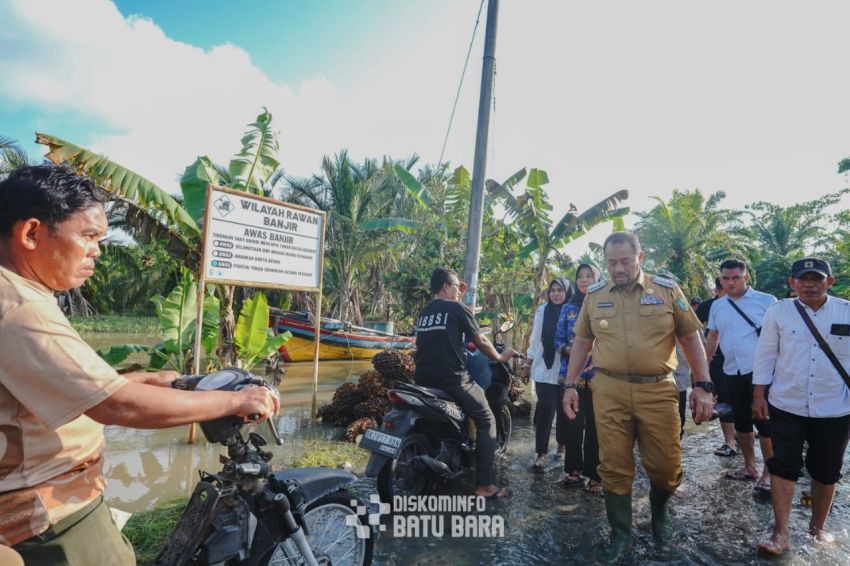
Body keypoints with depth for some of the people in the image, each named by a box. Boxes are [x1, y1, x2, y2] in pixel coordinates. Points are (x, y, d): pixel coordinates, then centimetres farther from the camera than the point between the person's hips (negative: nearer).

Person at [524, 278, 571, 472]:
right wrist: (527, 364, 10)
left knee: (564, 410, 10)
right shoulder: (542, 311, 1)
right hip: (545, 369, 0)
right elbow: (536, 340, 7)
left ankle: (561, 446, 32)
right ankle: (541, 454, 3)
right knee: (545, 410, -3)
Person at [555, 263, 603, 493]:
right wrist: (570, 350, -10)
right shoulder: (568, 307, 10)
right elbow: (558, 338, 10)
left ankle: (595, 475, 15)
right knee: (571, 424, 8)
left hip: (598, 376, -2)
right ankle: (573, 469, 25)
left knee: (595, 426, 2)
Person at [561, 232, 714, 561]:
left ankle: (659, 509, 41)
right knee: (614, 467, 7)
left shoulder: (667, 291, 3)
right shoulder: (594, 295, 6)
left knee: (666, 466, 7)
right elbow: (581, 342, 11)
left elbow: (691, 338, 5)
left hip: (658, 391, 0)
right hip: (609, 392, 1)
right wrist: (570, 385, 8)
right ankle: (621, 534, 27)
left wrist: (703, 386, -1)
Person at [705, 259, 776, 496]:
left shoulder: (766, 300, -4)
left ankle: (768, 474, 12)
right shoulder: (717, 306, 9)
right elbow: (712, 339, 15)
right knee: (742, 422, 15)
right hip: (732, 372, 5)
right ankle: (749, 467, 29)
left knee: (764, 422, -1)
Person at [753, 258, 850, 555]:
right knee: (783, 467, 1)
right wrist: (759, 395, -2)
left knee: (826, 472, 15)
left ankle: (817, 528, 33)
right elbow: (766, 354, 0)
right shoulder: (778, 312, -4)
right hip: (786, 406, -1)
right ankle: (781, 533, 9)